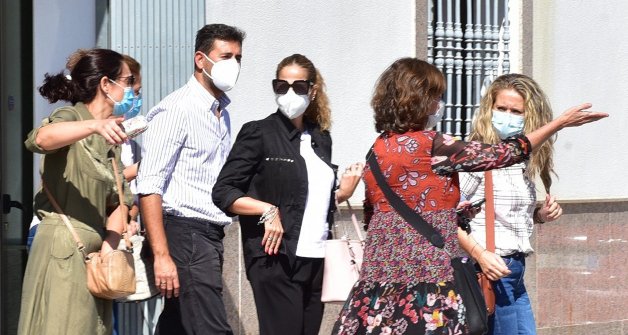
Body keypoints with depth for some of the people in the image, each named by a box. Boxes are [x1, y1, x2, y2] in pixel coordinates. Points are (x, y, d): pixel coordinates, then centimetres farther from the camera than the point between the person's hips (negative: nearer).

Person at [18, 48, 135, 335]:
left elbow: (119, 202, 12)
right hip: (64, 253, -8)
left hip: (95, 254, 8)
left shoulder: (111, 139, 18)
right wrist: (95, 125, -46)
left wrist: (108, 246, -6)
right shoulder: (71, 117, -6)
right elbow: (41, 138, -29)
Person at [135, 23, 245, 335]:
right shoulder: (175, 110, -10)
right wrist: (162, 256, -21)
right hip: (185, 235, -8)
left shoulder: (222, 113, 16)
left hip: (210, 238, 8)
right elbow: (149, 188, -15)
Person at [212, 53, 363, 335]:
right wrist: (268, 210, -17)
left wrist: (342, 194, 5)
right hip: (276, 261, -6)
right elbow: (223, 192, -7)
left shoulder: (320, 138, 14)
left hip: (315, 261, 6)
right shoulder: (258, 133, -3)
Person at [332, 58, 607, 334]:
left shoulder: (378, 148, 10)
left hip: (380, 271, 7)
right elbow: (502, 154, -7)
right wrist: (562, 122, 1)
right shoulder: (429, 145, -12)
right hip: (424, 273, -7)